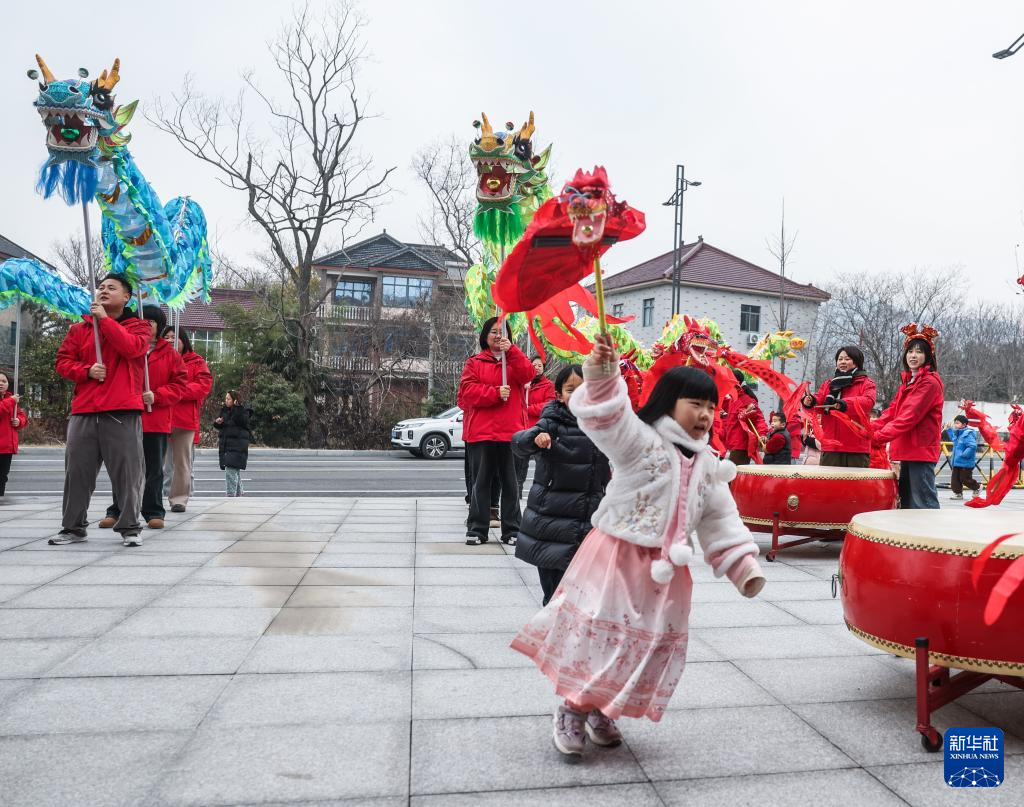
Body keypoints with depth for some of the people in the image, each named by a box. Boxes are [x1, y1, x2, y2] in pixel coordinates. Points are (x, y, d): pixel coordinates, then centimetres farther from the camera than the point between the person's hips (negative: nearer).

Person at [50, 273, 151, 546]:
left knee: (127, 471, -3)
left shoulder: (138, 326, 8)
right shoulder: (79, 329, 18)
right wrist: (87, 371, -6)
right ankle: (73, 527, 18)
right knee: (77, 471, 6)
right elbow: (62, 361, 12)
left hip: (123, 412, -4)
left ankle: (129, 527, 6)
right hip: (83, 412, 4)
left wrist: (104, 319, -8)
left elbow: (133, 347, -13)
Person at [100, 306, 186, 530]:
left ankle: (154, 512, 15)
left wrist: (157, 396, -12)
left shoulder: (170, 354, 6)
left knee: (154, 469, 6)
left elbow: (178, 385, 2)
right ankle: (117, 510, 19)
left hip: (156, 421, 0)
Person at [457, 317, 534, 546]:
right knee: (481, 482, 5)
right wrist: (495, 393, -15)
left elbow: (527, 374, -6)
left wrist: (511, 351, -13)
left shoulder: (515, 358, 15)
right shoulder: (475, 362, 10)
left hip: (511, 431, 1)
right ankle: (477, 530, 11)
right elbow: (468, 391, -4)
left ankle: (511, 530, 12)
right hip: (481, 432, -1)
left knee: (510, 482, 5)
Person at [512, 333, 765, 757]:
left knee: (650, 642, 14)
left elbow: (721, 522, 11)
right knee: (599, 631, -4)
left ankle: (601, 711, 33)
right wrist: (601, 373, -46)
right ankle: (572, 710, 19)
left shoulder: (708, 466, 9)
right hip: (616, 559, -7)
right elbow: (605, 416, -29)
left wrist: (745, 566, 5)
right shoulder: (641, 440, -12)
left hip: (666, 571, 7)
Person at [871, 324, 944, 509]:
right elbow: (892, 411, 11)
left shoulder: (930, 382, -11)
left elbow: (909, 416, -19)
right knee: (906, 502, 15)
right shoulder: (907, 381, 18)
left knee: (923, 503, -7)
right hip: (907, 451, 9)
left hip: (921, 451, -9)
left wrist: (878, 437, -23)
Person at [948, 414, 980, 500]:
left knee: (965, 479, 3)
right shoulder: (957, 433, 9)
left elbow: (973, 446, -29)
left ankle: (977, 488, 28)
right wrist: (950, 429, 24)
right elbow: (953, 439, 33)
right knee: (955, 478, 6)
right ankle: (957, 493, 15)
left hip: (966, 462, -8)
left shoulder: (968, 434, -19)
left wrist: (964, 454, -27)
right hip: (956, 462, 8)